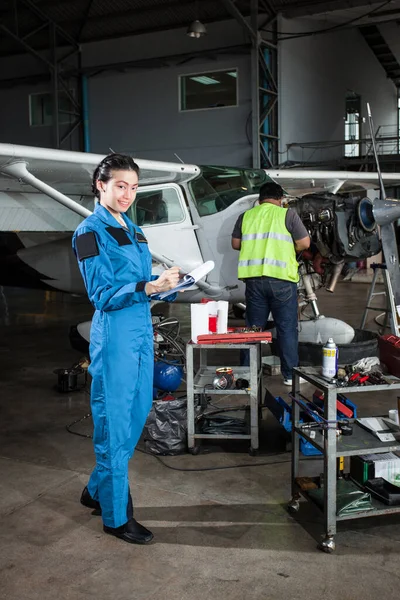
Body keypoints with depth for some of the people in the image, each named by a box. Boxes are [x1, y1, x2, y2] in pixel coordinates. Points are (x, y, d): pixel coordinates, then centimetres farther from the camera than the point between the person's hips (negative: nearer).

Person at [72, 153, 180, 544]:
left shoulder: (133, 231, 15)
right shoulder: (90, 232, -9)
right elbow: (102, 294, -15)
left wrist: (164, 283, -3)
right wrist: (149, 287, -27)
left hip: (142, 329, 9)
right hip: (114, 333, -8)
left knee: (137, 413, 16)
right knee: (114, 423, 1)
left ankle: (97, 490, 35)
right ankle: (116, 516, 15)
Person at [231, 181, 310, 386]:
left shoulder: (246, 216, 10)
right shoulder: (287, 214, 0)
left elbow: (236, 244, 17)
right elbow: (304, 243, -3)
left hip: (254, 278, 3)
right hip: (280, 278, -3)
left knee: (254, 327, 13)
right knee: (286, 328, 6)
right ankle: (290, 374, 11)